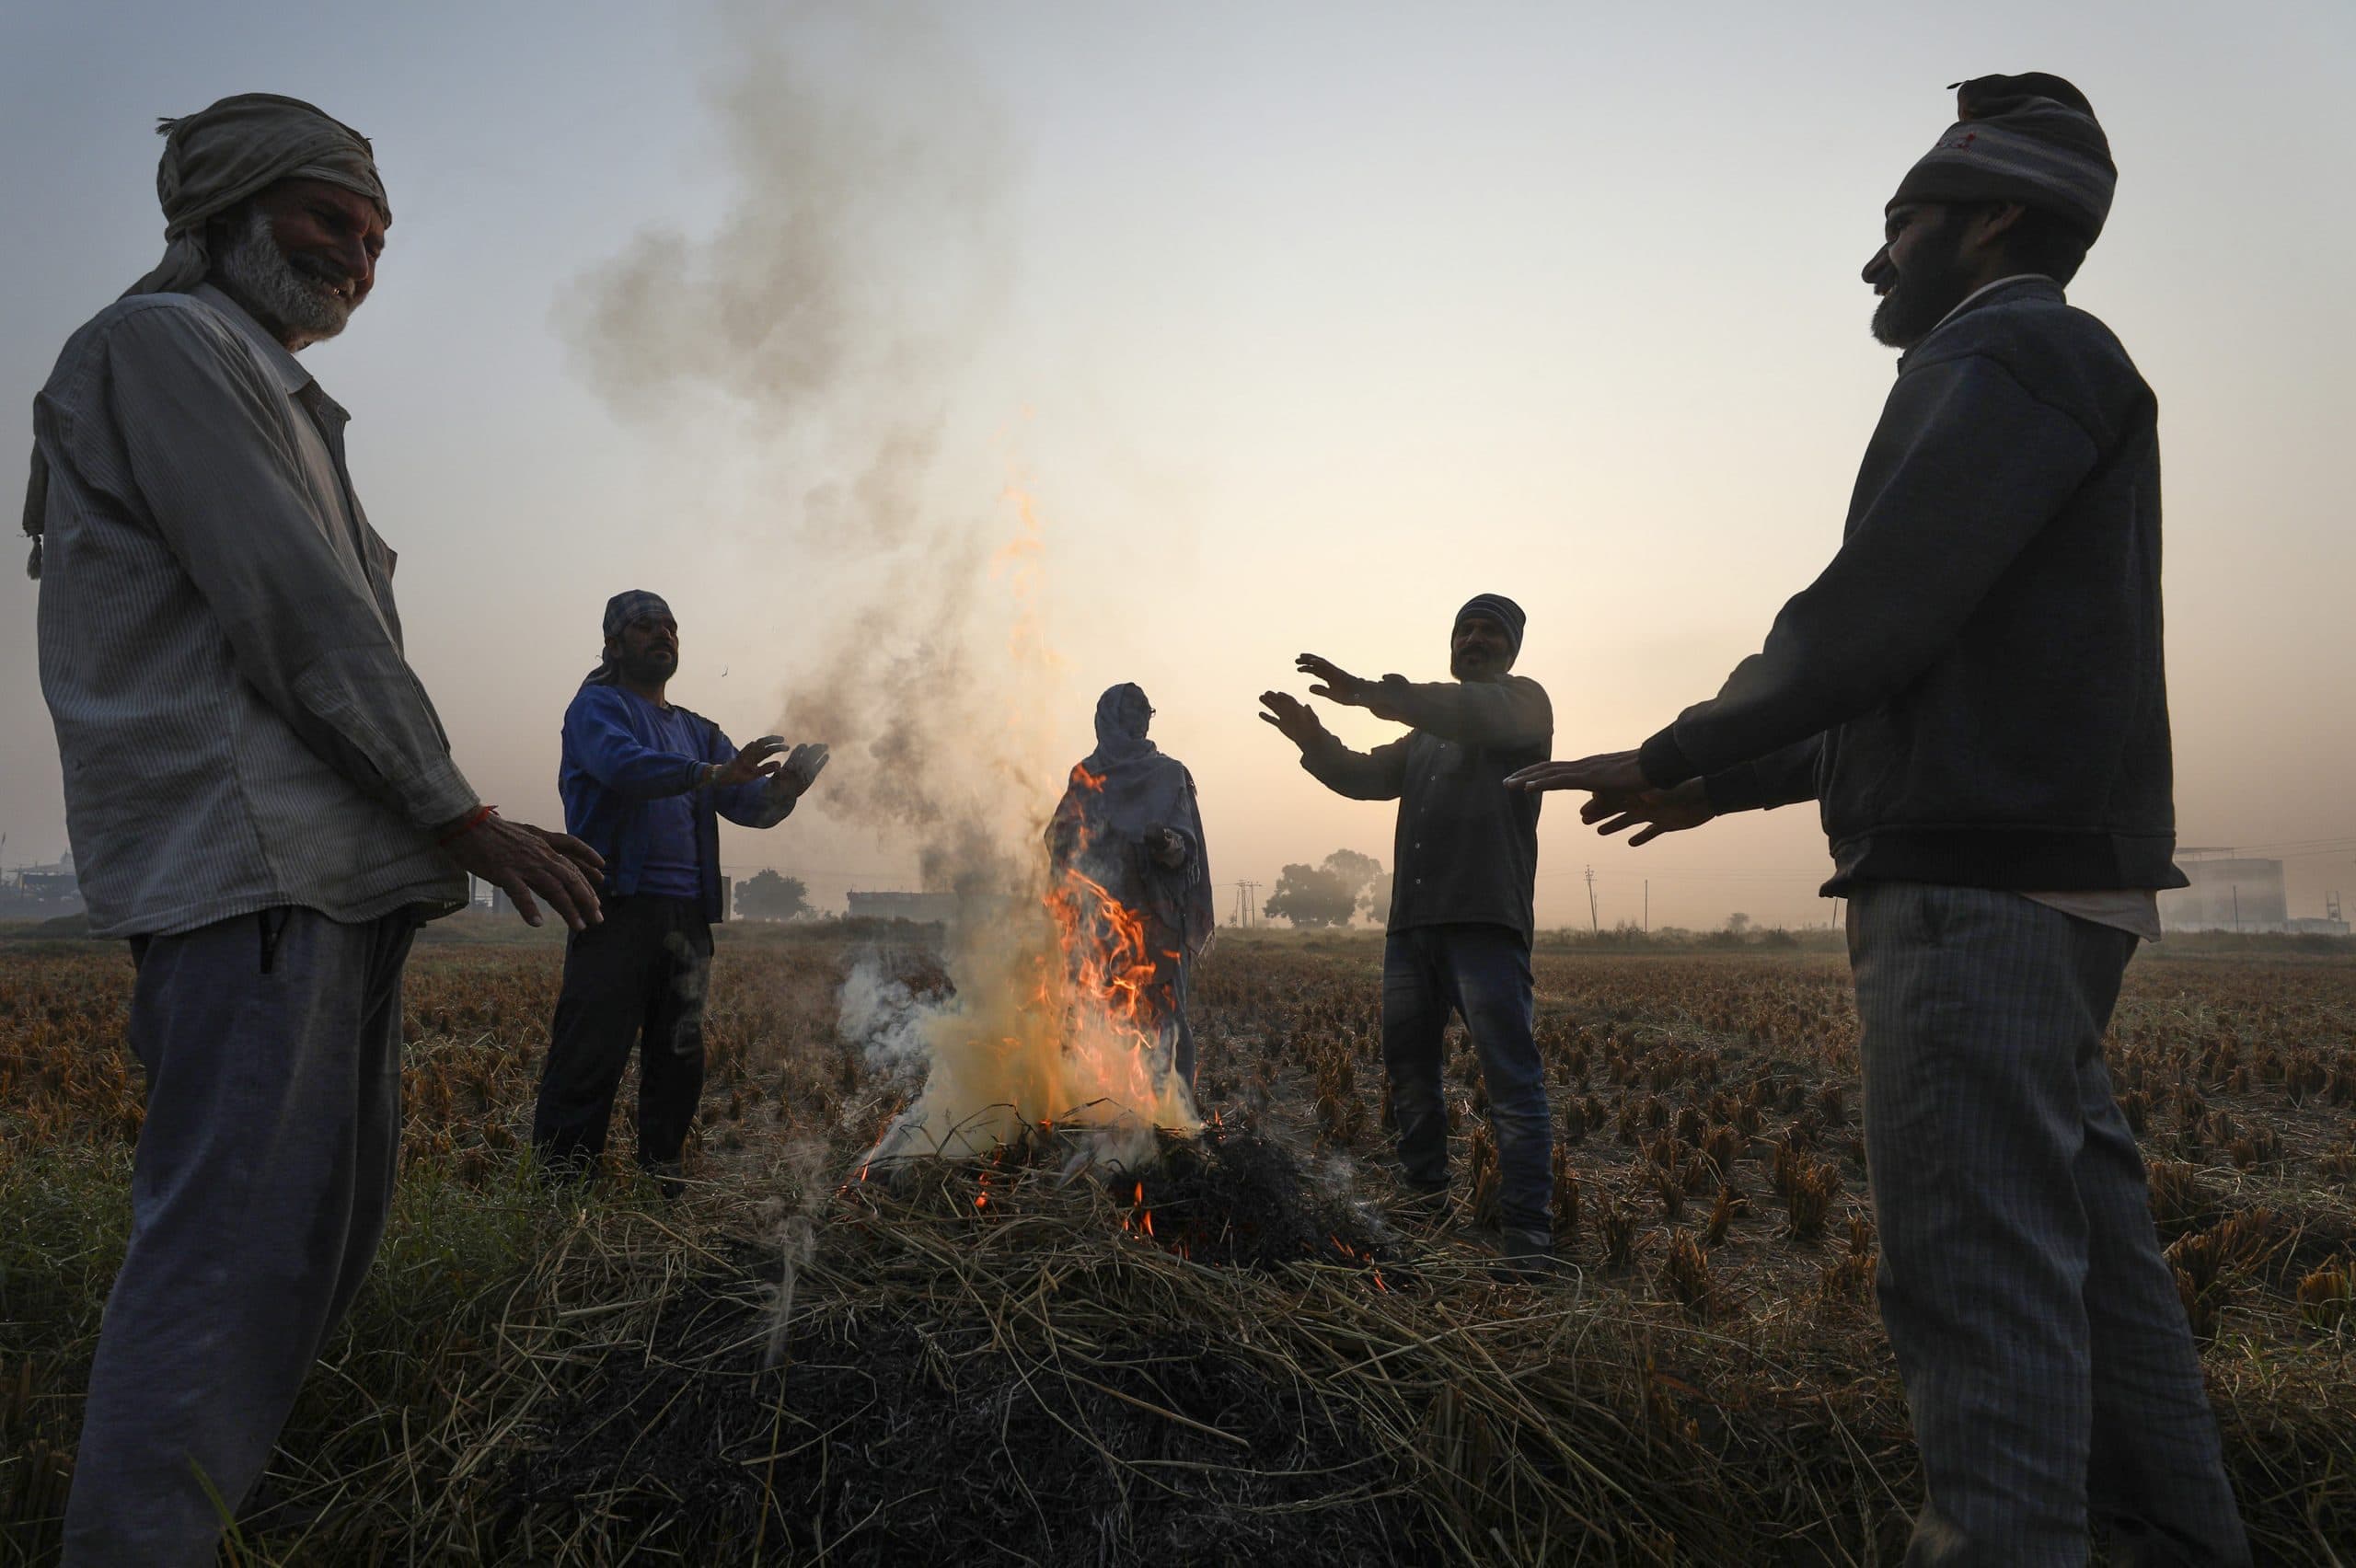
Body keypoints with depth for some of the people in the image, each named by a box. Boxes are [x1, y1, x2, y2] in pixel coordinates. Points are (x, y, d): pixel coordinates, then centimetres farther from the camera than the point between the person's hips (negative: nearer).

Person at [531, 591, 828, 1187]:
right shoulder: (597, 706, 4)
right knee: (591, 1056, -8)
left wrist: (783, 787, -11)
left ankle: (660, 1184, 18)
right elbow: (625, 764, -18)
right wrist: (714, 773, -32)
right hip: (619, 907, -6)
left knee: (680, 1060, 9)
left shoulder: (697, 730, 24)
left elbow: (749, 804, 13)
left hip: (687, 914, 6)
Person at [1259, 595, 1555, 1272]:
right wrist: (1313, 741, 1)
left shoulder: (1522, 702, 4)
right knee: (1407, 1066, 11)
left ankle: (1529, 1234, -12)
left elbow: (1472, 713, -18)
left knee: (1511, 1075, -12)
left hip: (1486, 919, -8)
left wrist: (1370, 694, -28)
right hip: (1412, 920, 8)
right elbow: (1369, 777, 20)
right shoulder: (1431, 731, 27)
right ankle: (1426, 1203, 25)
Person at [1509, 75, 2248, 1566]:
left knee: (1978, 1264, -10)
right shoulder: (2033, 386, 25)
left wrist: (1677, 756, -3)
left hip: (1982, 895, -10)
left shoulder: (2009, 347, -6)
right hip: (2021, 888, 10)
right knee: (2084, 1240, 14)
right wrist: (1721, 786, 24)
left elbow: (1870, 622, -17)